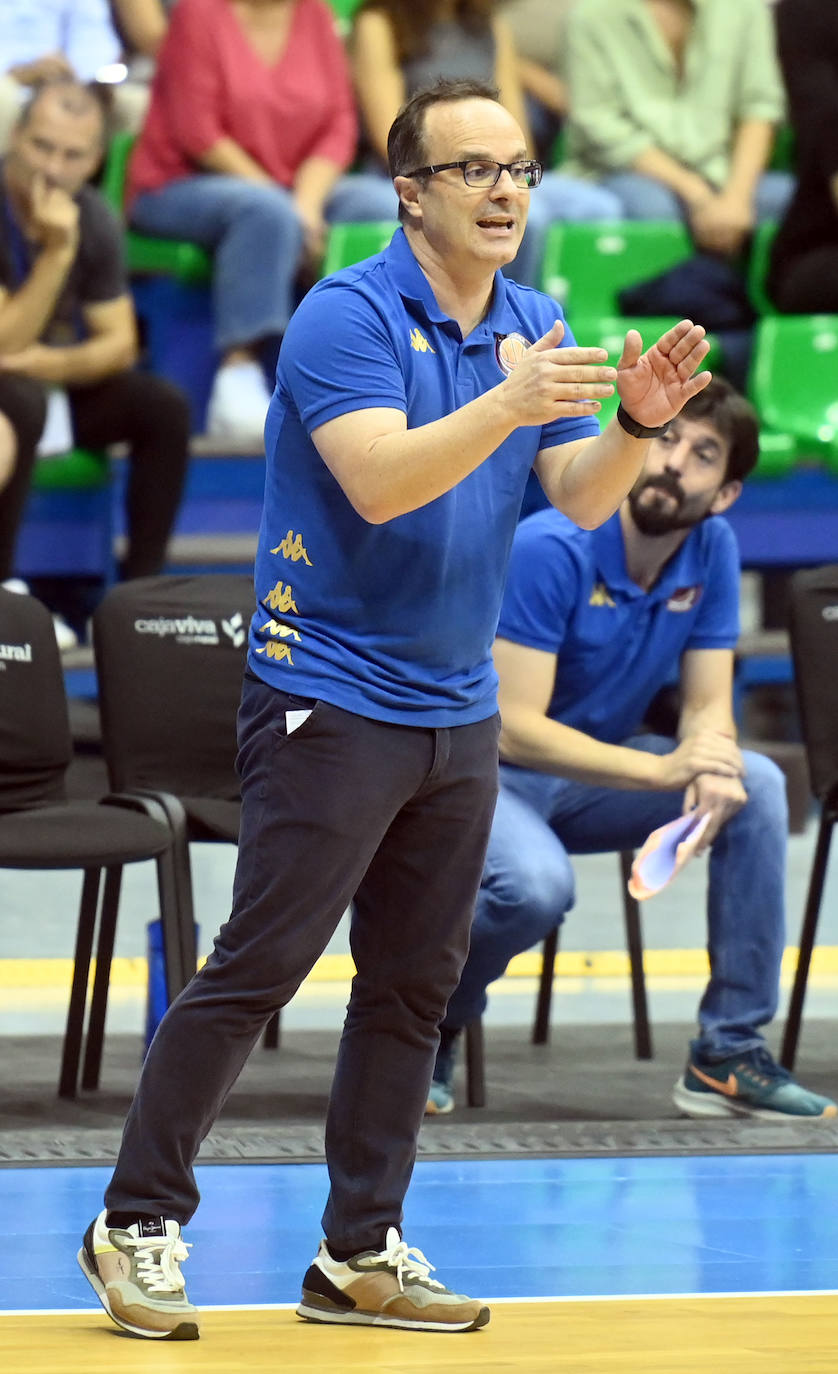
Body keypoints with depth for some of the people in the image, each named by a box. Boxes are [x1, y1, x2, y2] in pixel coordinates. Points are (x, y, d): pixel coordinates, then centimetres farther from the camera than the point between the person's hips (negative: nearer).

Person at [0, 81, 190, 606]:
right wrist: (56, 254, -34)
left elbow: (120, 345, -1)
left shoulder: (93, 218, -5)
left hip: (56, 383, 6)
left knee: (164, 406, -15)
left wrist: (56, 365, -22)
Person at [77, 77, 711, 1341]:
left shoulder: (535, 328, 8)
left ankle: (359, 1256, 15)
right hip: (330, 700, -7)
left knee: (413, 988, 8)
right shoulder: (349, 316, -13)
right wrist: (509, 406, -37)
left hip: (458, 711, 7)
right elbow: (381, 481, -25)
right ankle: (139, 1224, 2)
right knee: (254, 972, -7)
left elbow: (582, 498, 2)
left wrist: (638, 422, -18)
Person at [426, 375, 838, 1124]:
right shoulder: (549, 551, -24)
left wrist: (711, 763, -28)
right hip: (486, 774, -6)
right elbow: (513, 727, -28)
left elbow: (708, 705, -2)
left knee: (757, 785, -16)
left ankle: (729, 1054, -11)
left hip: (595, 772, 6)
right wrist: (662, 770, -37)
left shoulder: (712, 550, -5)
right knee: (537, 882, -37)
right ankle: (434, 1026, -3)